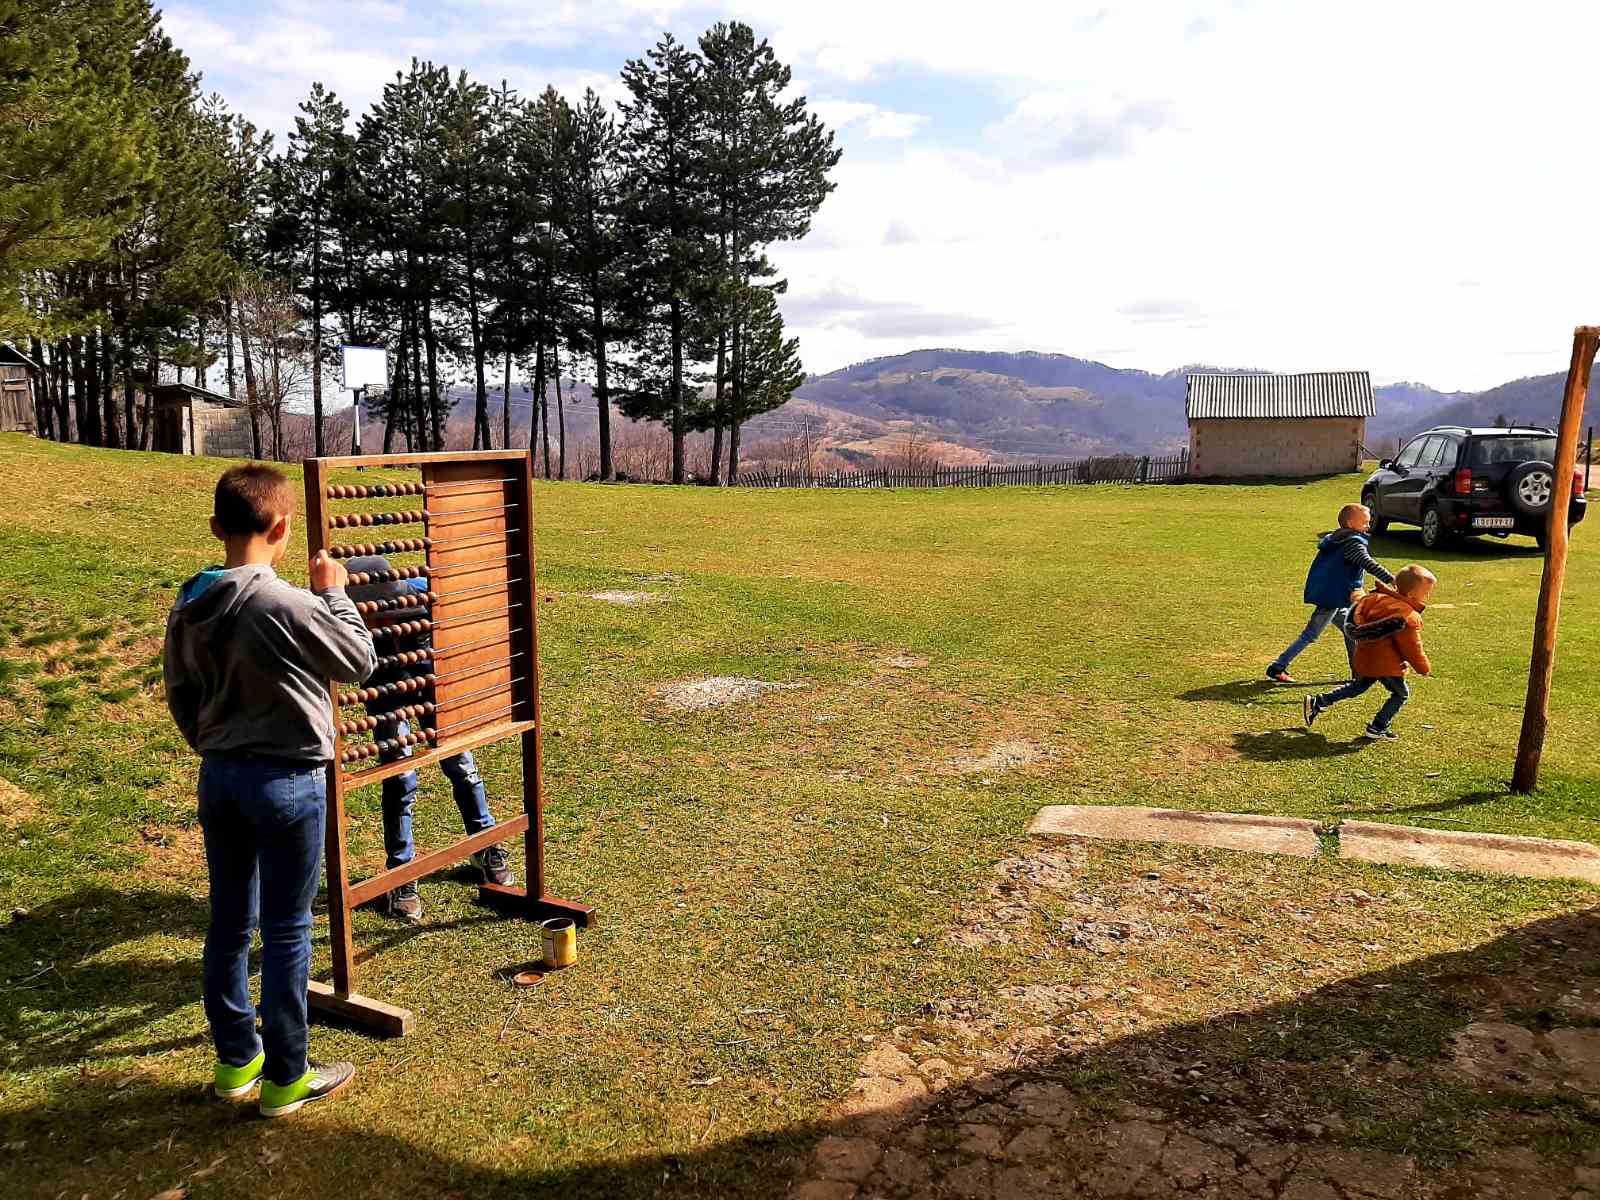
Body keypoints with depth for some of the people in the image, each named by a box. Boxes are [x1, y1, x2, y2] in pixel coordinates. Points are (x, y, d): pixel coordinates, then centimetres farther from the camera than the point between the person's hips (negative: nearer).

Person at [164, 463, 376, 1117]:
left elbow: (180, 696, 11)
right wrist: (334, 593, 1)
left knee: (229, 922, 17)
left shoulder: (188, 605, 1)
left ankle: (236, 1059, 32)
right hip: (287, 782, -7)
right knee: (286, 932, 5)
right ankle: (285, 1078, 17)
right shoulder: (288, 605, -22)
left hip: (218, 778, 7)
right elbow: (360, 662, -9)